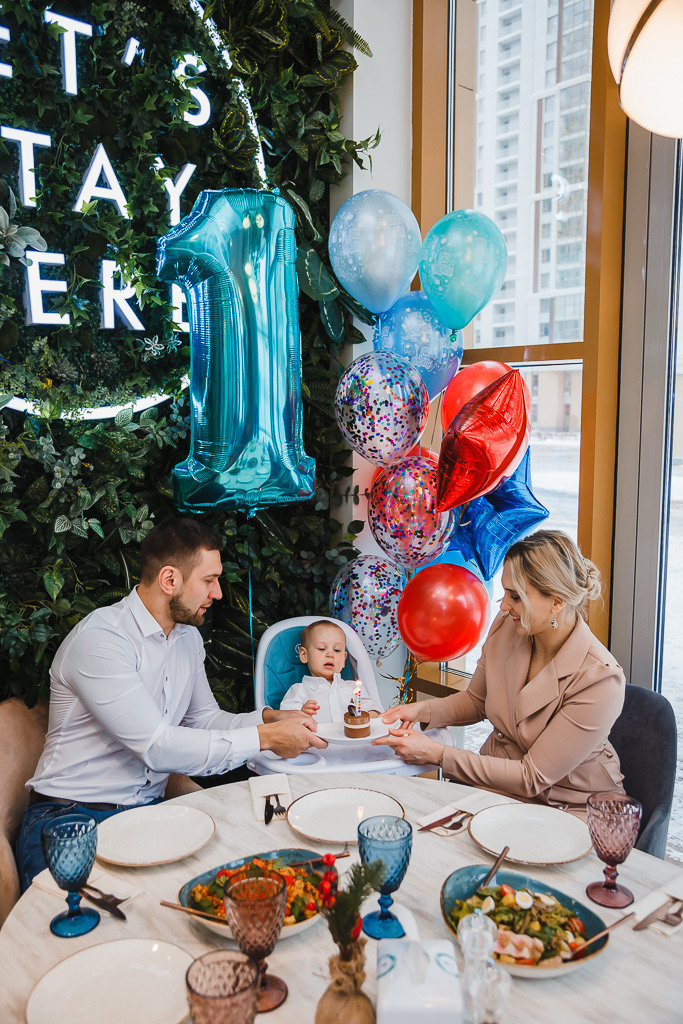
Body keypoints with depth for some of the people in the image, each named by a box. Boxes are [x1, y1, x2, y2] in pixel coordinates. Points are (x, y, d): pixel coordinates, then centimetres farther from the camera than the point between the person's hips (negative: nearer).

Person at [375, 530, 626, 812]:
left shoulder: (599, 679, -26)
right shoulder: (506, 627, -8)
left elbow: (533, 778, -23)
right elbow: (475, 701, 11)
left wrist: (437, 754, -25)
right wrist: (423, 710, -8)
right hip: (497, 778, 5)